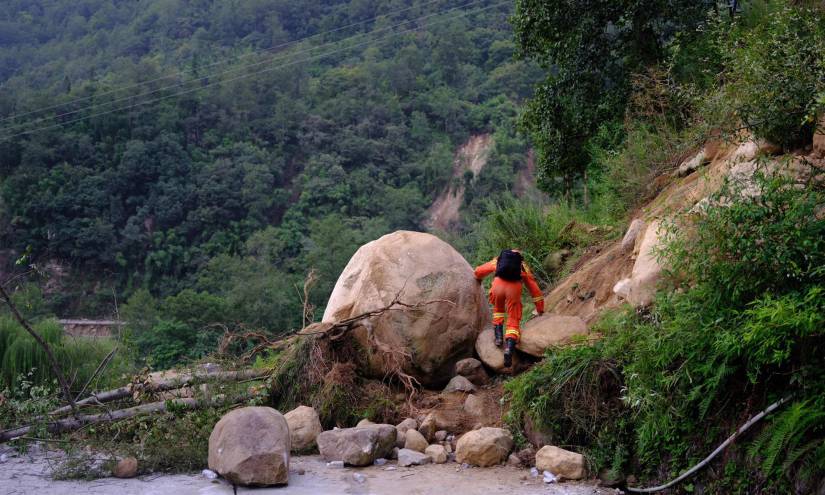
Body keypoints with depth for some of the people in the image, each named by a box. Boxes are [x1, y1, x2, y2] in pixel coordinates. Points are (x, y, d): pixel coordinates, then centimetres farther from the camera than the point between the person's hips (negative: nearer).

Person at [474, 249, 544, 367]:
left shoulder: (497, 261, 33)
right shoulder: (523, 266, 33)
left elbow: (478, 271, 39)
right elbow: (534, 289, 31)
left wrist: (478, 280, 64)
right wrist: (541, 310, 36)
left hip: (498, 285, 1)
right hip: (514, 287, -1)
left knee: (498, 309, 32)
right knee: (513, 321, 7)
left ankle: (498, 336, 16)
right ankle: (509, 348, -15)